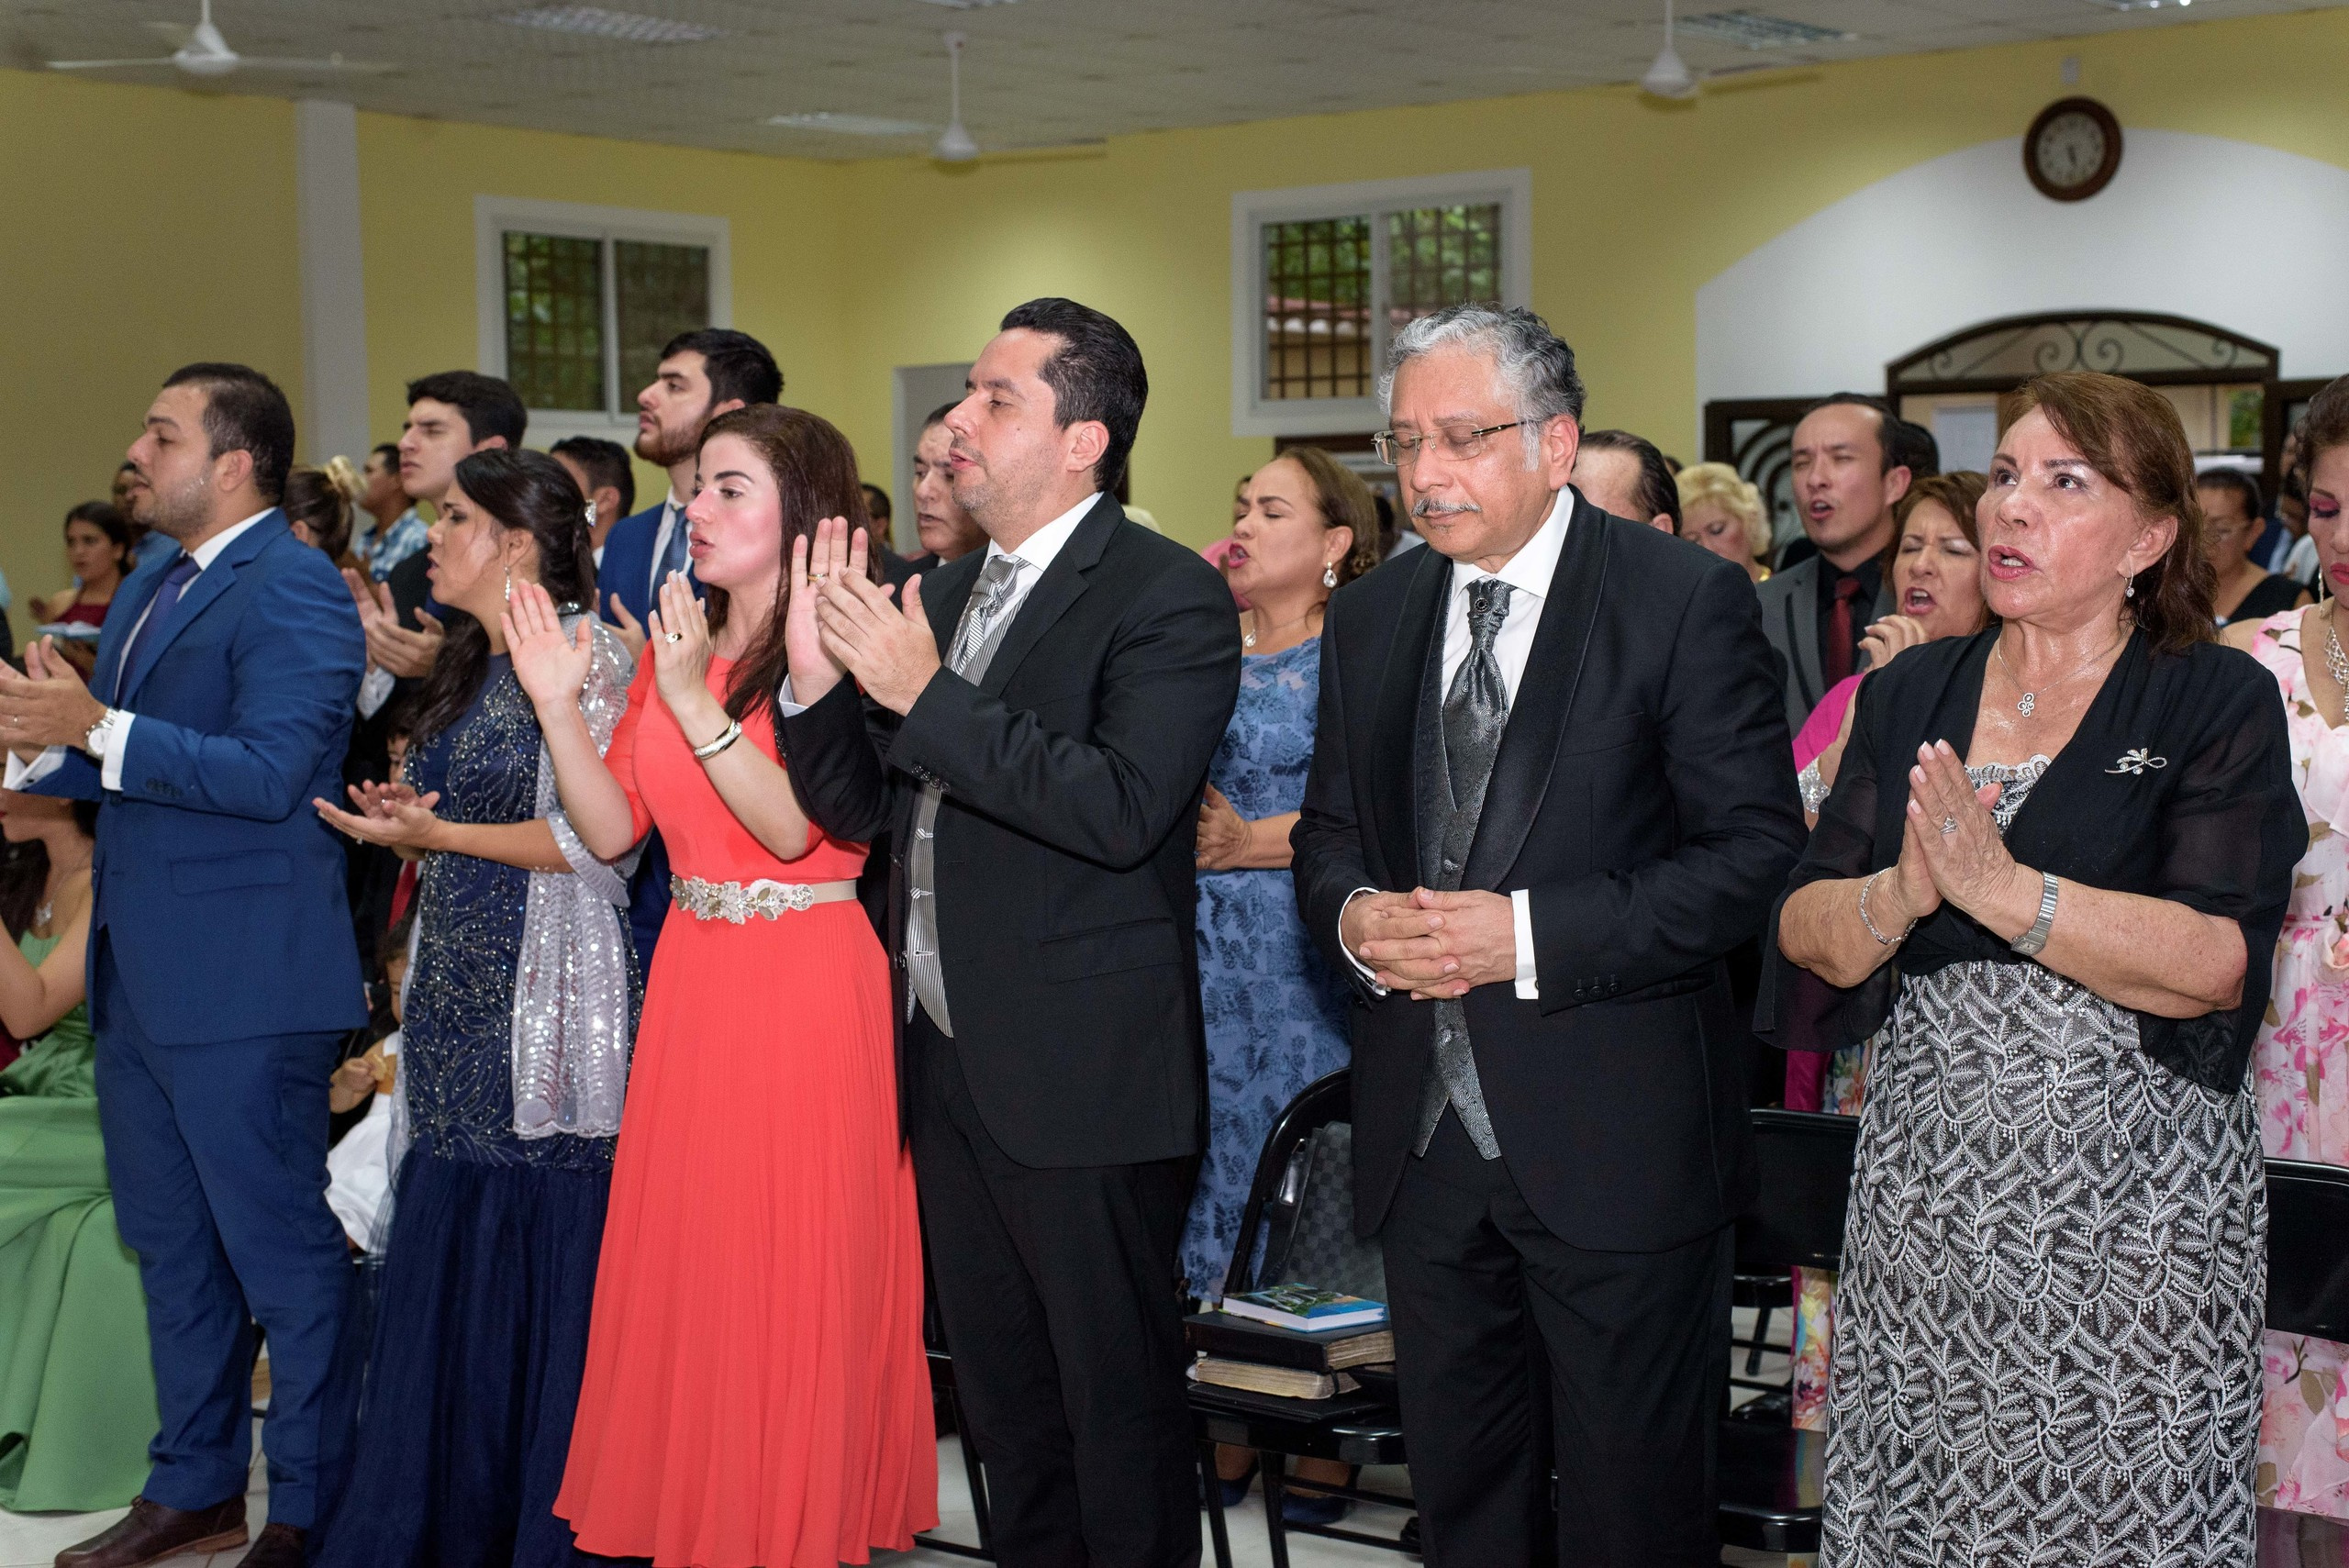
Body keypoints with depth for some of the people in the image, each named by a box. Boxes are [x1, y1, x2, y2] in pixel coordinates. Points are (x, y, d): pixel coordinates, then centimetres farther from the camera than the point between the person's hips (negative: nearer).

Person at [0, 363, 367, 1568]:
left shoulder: (292, 590, -14)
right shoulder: (149, 583, 15)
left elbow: (269, 773, -24)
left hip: (239, 983, -10)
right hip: (141, 973, 10)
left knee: (282, 1255, 1)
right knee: (170, 1248, 19)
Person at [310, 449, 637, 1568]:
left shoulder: (582, 650, -9)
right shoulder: (467, 666, 17)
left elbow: (594, 837, -14)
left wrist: (438, 832, -13)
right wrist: (408, 827, 3)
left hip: (547, 1006, -8)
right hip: (459, 1003, 8)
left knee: (544, 1252, -4)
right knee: (444, 1258, 9)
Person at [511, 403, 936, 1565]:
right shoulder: (672, 647, 11)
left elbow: (794, 825, -20)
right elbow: (611, 830, 5)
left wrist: (694, 704, -24)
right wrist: (558, 703, -6)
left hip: (806, 990, -6)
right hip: (692, 981, 6)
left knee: (794, 1272, 2)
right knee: (687, 1265, 12)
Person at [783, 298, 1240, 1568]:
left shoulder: (1169, 597, -12)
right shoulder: (939, 597, 12)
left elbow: (1121, 809, -25)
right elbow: (857, 810, 12)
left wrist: (926, 694, -24)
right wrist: (819, 682, -7)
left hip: (1085, 1076, -7)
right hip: (948, 1063, 8)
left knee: (1120, 1409, 5)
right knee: (1002, 1399, 19)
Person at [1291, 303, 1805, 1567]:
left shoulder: (1686, 600, -8)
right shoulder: (1368, 618, 10)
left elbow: (1756, 855, -13)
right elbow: (1328, 832, 16)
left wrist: (1529, 937, -21)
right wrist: (1353, 916, -8)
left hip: (1617, 1142, -5)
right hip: (1421, 1134, 5)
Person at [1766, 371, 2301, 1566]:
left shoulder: (2218, 704, -2)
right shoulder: (1907, 695, 9)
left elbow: (2217, 964, -15)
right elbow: (1803, 935, 1)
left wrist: (2001, 888, -24)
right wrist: (1902, 894, -20)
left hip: (2131, 1206, -3)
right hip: (1922, 1194, 4)